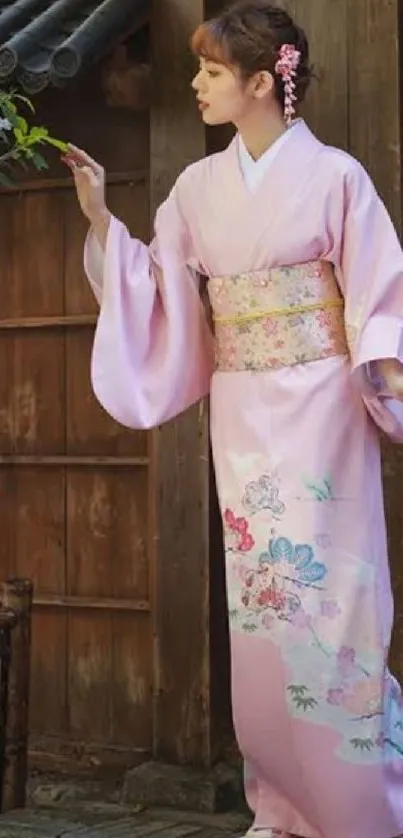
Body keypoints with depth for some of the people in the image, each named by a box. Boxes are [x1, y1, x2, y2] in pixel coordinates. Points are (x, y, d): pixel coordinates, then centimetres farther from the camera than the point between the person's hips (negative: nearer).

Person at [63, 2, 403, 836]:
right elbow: (154, 291, 8)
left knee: (328, 598, -5)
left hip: (320, 408, -5)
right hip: (242, 415, 5)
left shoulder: (334, 176, -7)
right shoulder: (199, 187, 7)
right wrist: (100, 220, -1)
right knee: (260, 602, 7)